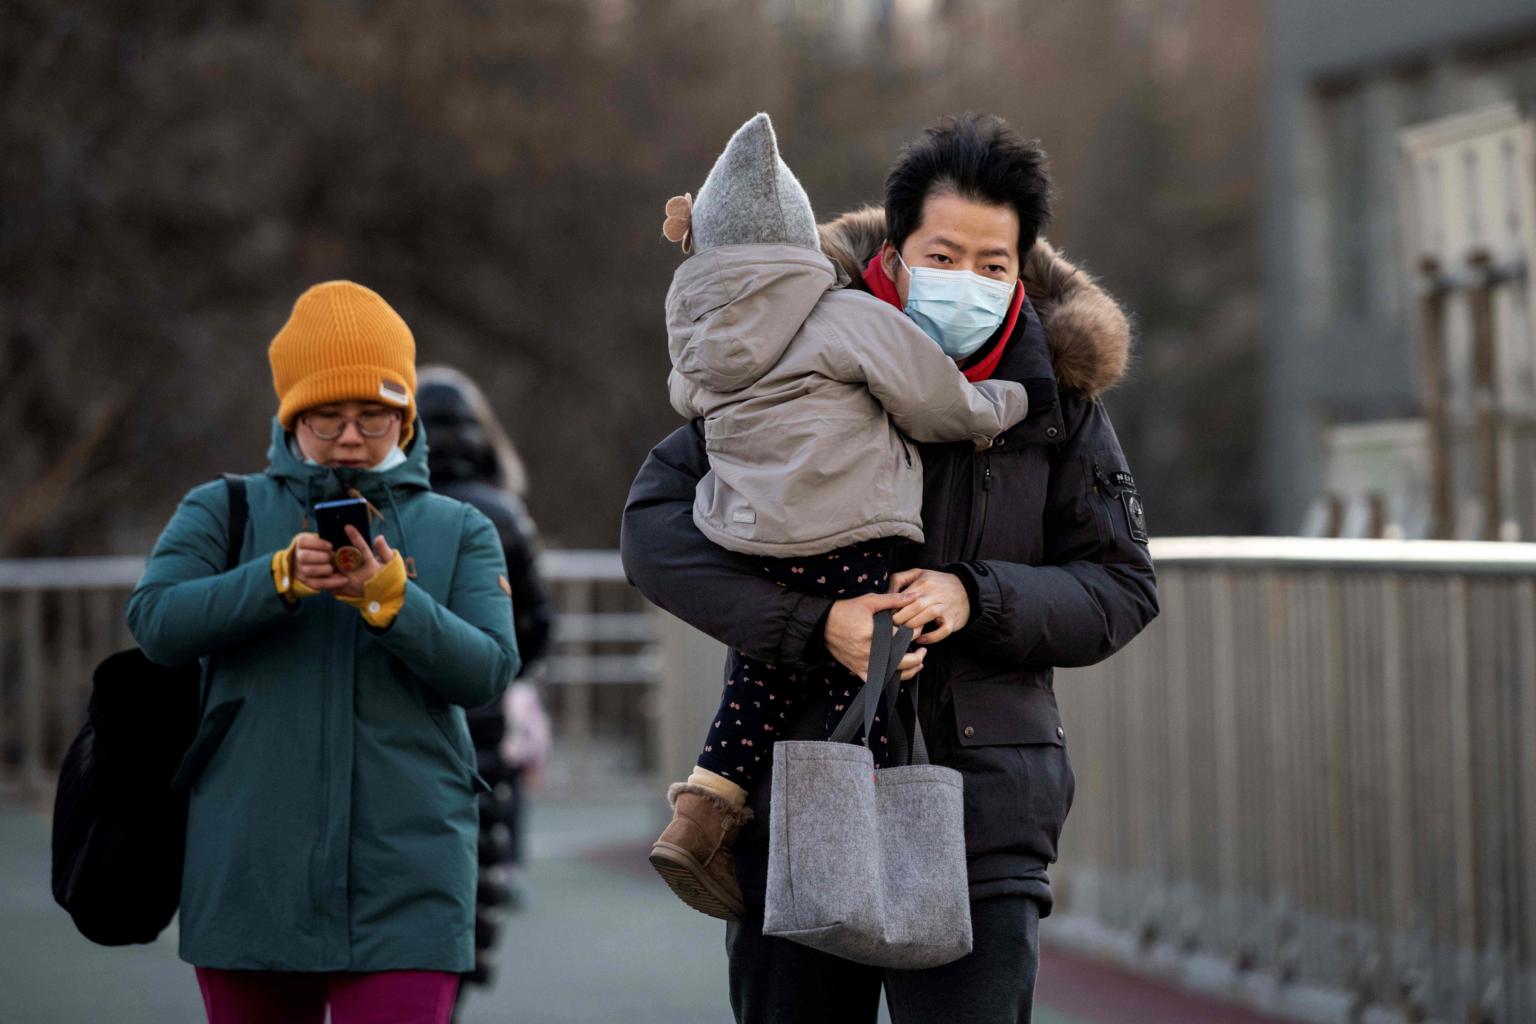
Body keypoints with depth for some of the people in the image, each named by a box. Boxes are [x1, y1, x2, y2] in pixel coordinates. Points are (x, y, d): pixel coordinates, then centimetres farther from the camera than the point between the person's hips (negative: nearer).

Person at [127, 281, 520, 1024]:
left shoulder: (459, 532, 12)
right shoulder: (224, 511, 11)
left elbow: (488, 672, -1)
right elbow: (155, 622, -6)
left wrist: (388, 598, -18)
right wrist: (280, 578, -20)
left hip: (406, 876, -1)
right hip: (251, 872, 1)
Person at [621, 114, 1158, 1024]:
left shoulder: (1056, 394, 4)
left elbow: (1123, 588, 6)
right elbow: (655, 520, -6)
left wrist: (978, 599, -13)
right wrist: (811, 622, -19)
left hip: (983, 816, 0)